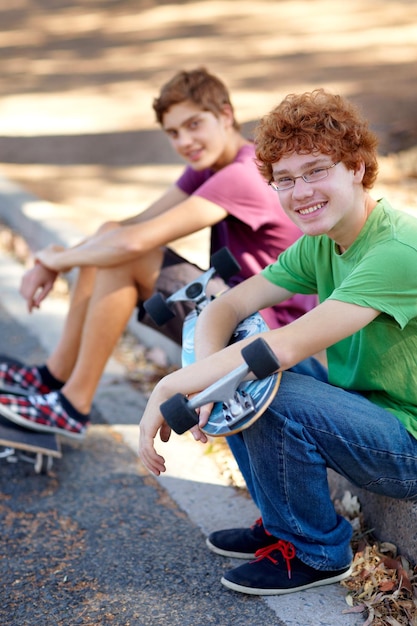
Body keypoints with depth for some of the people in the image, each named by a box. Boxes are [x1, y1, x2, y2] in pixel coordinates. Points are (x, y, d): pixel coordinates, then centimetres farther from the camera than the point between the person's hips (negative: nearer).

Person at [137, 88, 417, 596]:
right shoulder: (319, 245, 1)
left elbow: (286, 347, -34)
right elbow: (225, 307, -3)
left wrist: (171, 387, -28)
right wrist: (204, 378, -24)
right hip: (361, 407, 8)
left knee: (272, 395, -29)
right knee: (235, 372, 0)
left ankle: (316, 553, -2)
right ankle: (282, 525, 13)